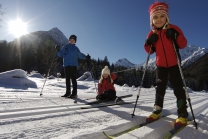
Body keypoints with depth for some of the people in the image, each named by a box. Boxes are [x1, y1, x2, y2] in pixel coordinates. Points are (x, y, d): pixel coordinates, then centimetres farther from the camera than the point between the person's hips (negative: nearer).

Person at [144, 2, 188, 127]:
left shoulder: (174, 29, -7)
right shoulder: (152, 34, 1)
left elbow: (183, 45, -8)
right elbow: (150, 51, 5)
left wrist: (176, 36, -26)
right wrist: (149, 43, -15)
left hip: (174, 64, -3)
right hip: (160, 65, 3)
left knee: (178, 88, -1)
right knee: (160, 88, 9)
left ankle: (182, 114, 9)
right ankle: (157, 111, 20)